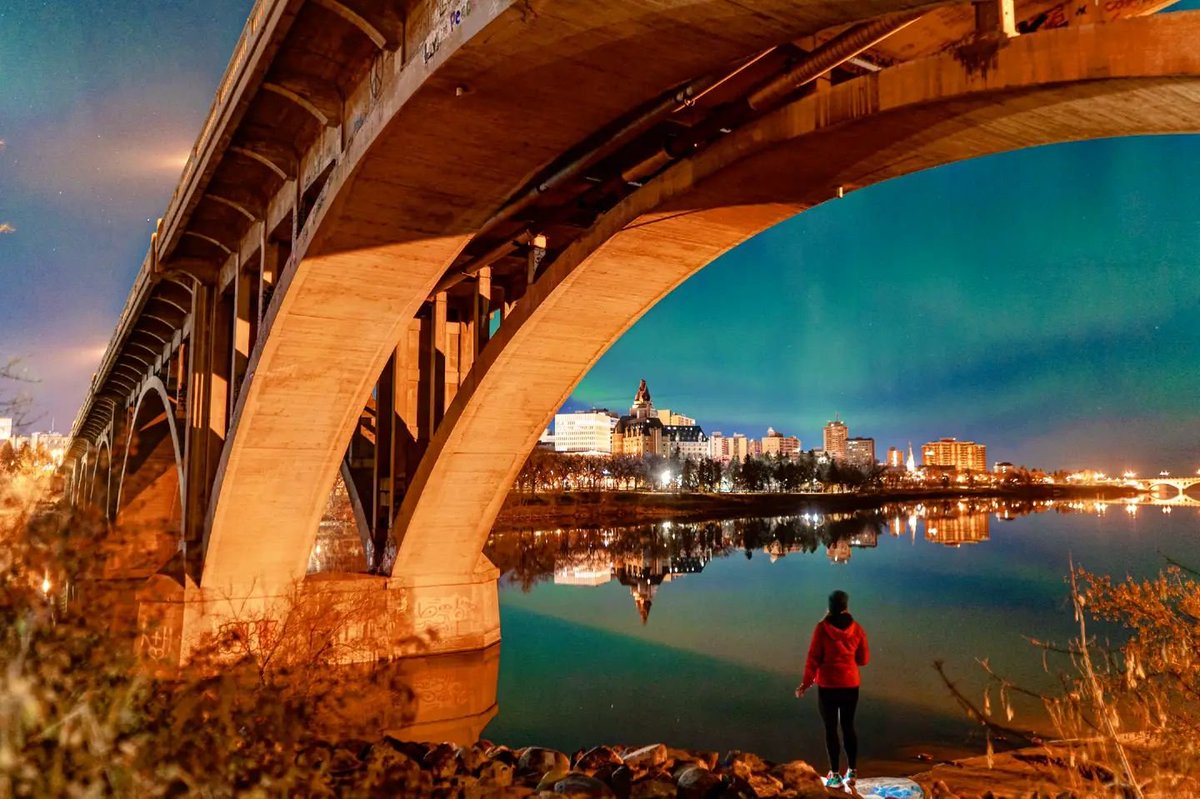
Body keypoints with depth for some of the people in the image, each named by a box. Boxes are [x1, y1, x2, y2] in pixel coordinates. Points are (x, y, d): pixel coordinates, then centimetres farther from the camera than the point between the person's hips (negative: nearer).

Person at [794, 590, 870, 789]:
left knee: (831, 728, 5)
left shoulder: (822, 628, -10)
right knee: (848, 726, 15)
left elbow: (814, 657, -9)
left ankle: (835, 775, 7)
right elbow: (864, 659, 4)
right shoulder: (857, 628, -2)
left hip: (827, 685, -3)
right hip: (850, 684, 3)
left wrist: (807, 682, 0)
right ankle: (852, 771, 20)